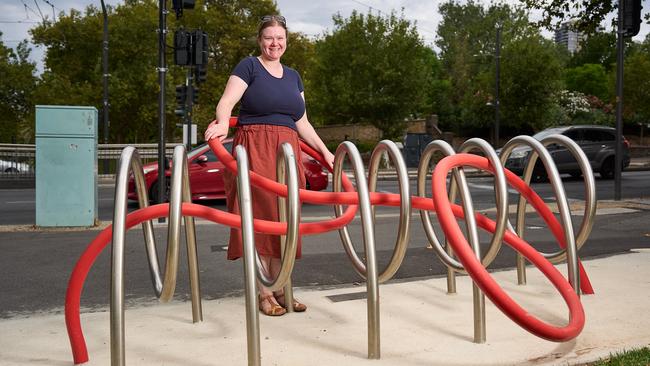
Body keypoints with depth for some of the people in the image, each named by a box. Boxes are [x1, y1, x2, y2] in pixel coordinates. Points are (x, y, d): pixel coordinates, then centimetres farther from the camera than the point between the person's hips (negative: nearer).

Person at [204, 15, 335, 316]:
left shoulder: (293, 76, 20)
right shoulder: (249, 66, 2)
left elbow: (302, 122, 22)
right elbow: (227, 102, -12)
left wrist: (324, 151, 17)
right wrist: (222, 123, -32)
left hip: (287, 151, 6)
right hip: (255, 149, -6)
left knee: (282, 218, 6)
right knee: (259, 216, -7)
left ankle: (280, 289, 14)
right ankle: (264, 293, -1)